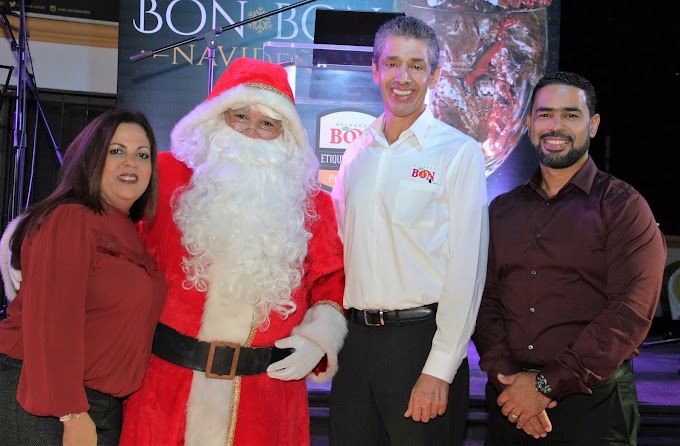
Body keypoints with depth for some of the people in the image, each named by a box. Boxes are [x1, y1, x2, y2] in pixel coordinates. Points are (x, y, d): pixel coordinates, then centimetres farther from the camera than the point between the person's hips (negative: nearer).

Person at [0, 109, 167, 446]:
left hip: (105, 403, 8)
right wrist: (73, 415, -21)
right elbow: (51, 322, -20)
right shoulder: (69, 219, -15)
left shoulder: (132, 232, 11)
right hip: (41, 404, -8)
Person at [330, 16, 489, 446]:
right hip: (355, 337, 5)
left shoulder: (459, 153, -6)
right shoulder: (357, 152, 9)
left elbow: (466, 268, -10)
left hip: (421, 337, -4)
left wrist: (439, 370, -13)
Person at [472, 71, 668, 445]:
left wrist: (547, 385, -16)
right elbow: (486, 299, 5)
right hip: (510, 398, 4)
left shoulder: (623, 207, -4)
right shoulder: (501, 210, 10)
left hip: (592, 402, -4)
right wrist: (504, 376, -12)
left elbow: (630, 313, -12)